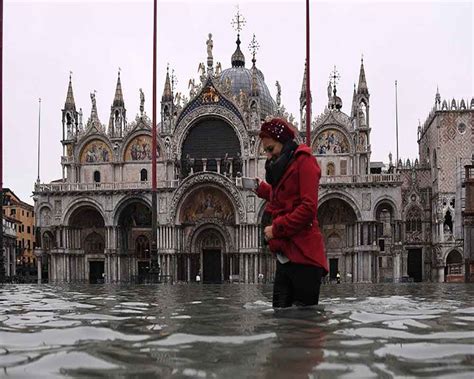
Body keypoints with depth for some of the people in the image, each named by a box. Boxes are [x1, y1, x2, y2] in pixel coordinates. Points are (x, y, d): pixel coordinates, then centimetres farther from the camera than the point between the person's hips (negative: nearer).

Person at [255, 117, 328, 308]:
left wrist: (276, 228, -12)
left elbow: (308, 208, -14)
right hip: (285, 254, 9)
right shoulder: (283, 166, 23)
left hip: (303, 256, -9)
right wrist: (263, 189, 24)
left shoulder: (304, 160, -3)